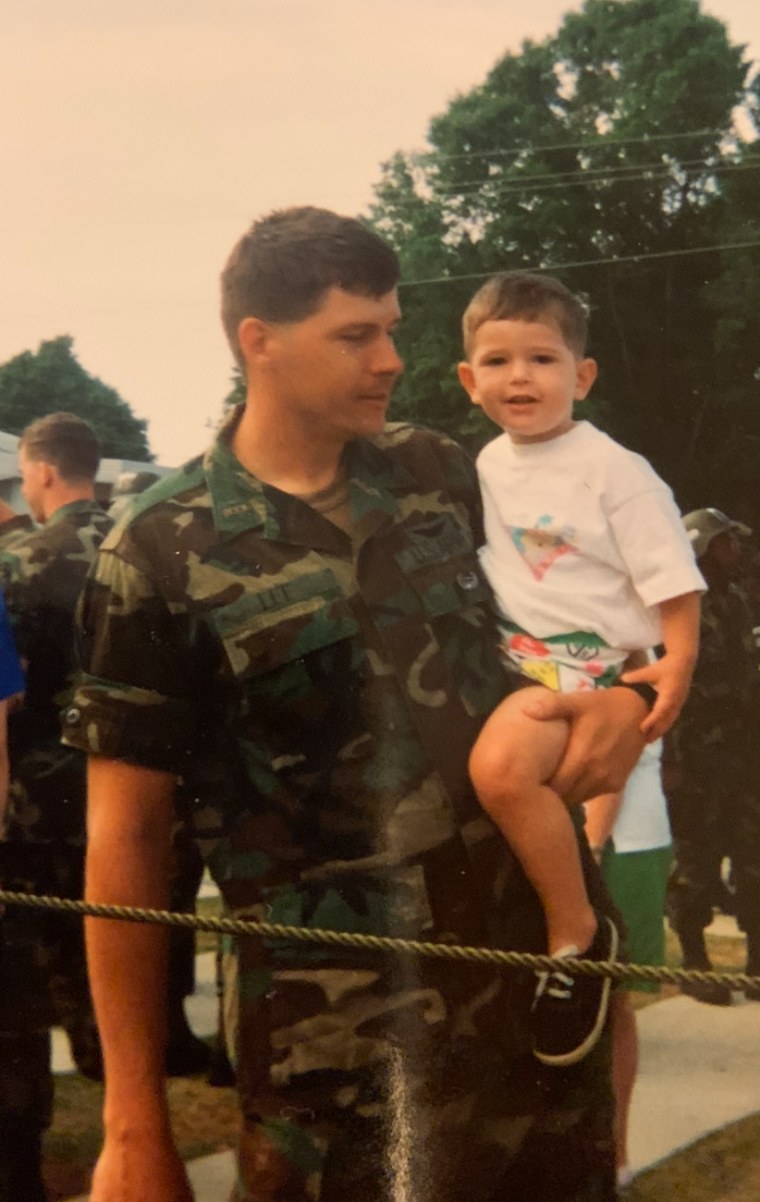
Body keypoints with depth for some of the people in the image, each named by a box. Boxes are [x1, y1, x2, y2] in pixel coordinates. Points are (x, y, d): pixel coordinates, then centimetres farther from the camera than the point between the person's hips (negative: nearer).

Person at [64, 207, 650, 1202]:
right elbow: (127, 838, -6)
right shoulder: (162, 557, -8)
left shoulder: (441, 473, 5)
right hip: (338, 1029, -4)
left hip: (541, 958, 4)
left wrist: (625, 695, -5)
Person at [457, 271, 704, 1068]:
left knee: (500, 764, -33)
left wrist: (679, 664, -19)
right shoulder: (487, 465, 11)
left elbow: (671, 576, -9)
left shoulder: (612, 470, -9)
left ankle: (578, 934, -15)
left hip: (592, 663, -8)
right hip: (510, 656, 9)